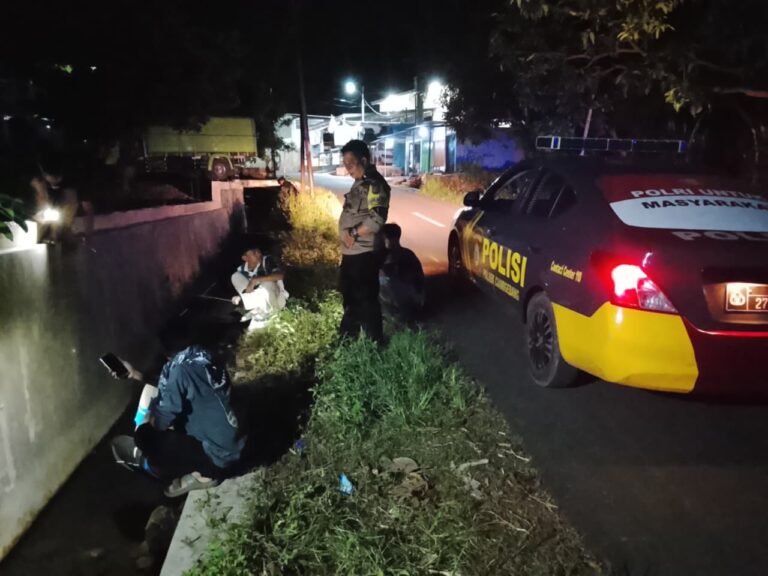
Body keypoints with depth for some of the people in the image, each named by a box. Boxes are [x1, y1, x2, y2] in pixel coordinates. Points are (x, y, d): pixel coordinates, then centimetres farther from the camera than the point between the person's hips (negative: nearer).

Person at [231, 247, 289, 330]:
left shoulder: (266, 261, -18)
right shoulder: (242, 269, -5)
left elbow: (280, 275, -35)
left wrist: (255, 280, -36)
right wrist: (239, 297, -13)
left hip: (276, 299, -4)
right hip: (259, 302, 5)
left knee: (266, 282, -34)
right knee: (236, 276, -9)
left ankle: (262, 317, -17)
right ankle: (257, 310, -14)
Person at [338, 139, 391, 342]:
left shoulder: (374, 183, -16)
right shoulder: (360, 182, 14)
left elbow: (377, 219, -24)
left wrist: (353, 233, -14)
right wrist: (345, 234, 7)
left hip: (364, 252, -10)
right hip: (352, 251, 10)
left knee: (365, 298, -1)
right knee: (349, 295, 22)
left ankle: (374, 342, 12)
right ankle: (349, 336, 39)